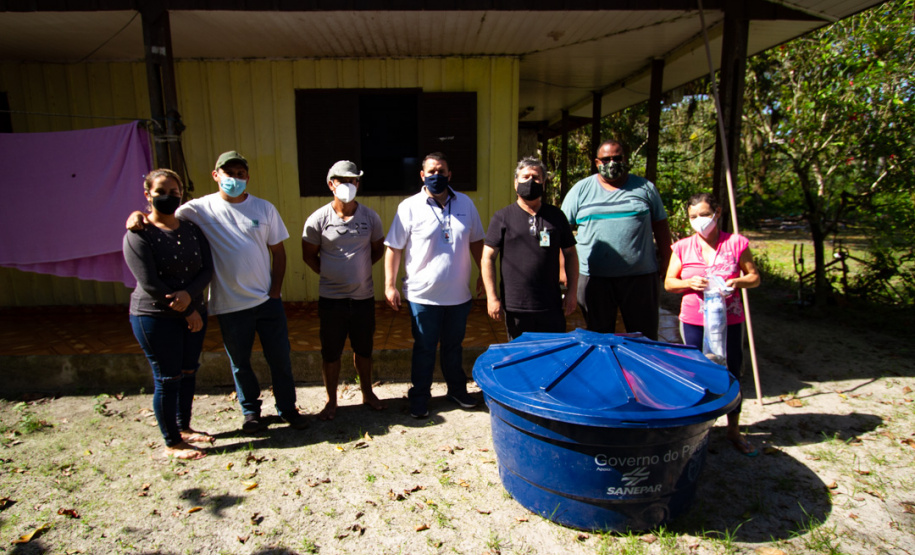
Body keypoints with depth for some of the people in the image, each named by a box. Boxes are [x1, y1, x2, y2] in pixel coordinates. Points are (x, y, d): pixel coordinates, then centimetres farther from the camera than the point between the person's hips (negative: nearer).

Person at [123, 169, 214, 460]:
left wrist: (189, 294, -19)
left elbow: (207, 268, 1)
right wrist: (188, 312, -13)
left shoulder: (192, 228, 6)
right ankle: (172, 443, 18)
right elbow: (149, 284, -16)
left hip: (194, 313, 6)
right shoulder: (138, 235, -11)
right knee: (167, 379, 3)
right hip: (156, 318, -5)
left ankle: (185, 428, 34)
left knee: (188, 373, 15)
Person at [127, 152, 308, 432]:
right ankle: (250, 411, 34)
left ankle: (288, 408, 28)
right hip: (229, 304, -1)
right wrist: (138, 214, -22)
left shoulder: (264, 208, 1)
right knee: (239, 362, 13)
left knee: (280, 358, 10)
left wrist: (275, 291, -2)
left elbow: (278, 252, 3)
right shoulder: (201, 208, -3)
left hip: (267, 300, 1)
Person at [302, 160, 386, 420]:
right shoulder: (318, 219, -8)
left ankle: (367, 392, 37)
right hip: (331, 299, -1)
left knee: (364, 349, 17)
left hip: (364, 296, 2)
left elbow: (378, 249, 11)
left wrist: (359, 268, 5)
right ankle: (331, 401, 28)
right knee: (330, 352, 10)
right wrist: (329, 273, 1)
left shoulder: (370, 216, -3)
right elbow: (309, 255, 3)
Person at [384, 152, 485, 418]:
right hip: (423, 295, -3)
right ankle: (419, 397, 28)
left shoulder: (465, 203, 4)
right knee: (424, 349, 10)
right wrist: (389, 285, -8)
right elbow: (394, 248, -5)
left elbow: (476, 242, 12)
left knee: (454, 346, 19)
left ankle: (457, 389, 38)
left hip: (459, 294, 3)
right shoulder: (409, 207, -6)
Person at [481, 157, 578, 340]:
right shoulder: (502, 217, 1)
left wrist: (572, 292, 7)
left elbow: (570, 254, 13)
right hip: (516, 307, -2)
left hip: (552, 306, 2)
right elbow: (488, 257, -1)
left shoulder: (556, 216, 9)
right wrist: (492, 297, -6)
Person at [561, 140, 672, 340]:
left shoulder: (645, 188, 9)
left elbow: (661, 227, 13)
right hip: (593, 277, 0)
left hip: (640, 276, 1)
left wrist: (665, 264, 8)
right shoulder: (581, 190, 6)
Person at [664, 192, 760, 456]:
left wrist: (737, 282, -17)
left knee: (732, 373, 10)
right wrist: (689, 283, -16)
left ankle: (734, 430, 28)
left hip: (729, 320, 0)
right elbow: (669, 283, 3)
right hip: (694, 321, 0)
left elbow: (754, 277, 4)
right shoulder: (682, 247, 0)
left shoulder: (736, 243, -3)